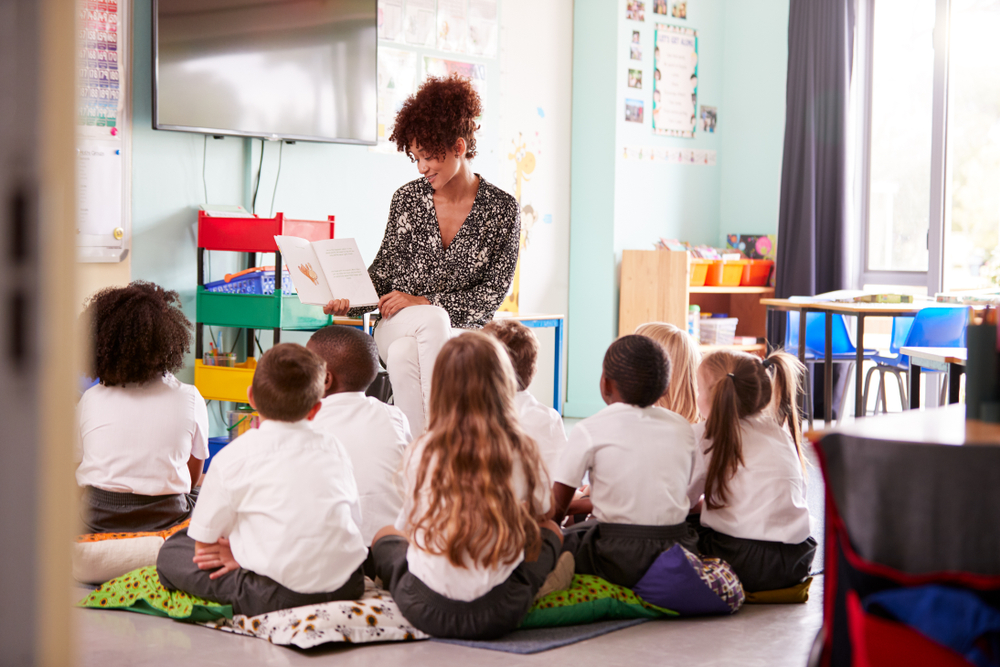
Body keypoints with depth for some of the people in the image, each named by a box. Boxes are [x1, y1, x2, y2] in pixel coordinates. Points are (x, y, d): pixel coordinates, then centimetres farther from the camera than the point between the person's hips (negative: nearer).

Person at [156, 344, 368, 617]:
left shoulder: (233, 457, -4)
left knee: (171, 551, 10)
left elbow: (203, 544, -1)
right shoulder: (334, 449, 10)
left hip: (276, 596, -5)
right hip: (347, 586, 5)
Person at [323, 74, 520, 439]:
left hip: (462, 332, -2)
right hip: (397, 326, 2)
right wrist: (350, 299, -11)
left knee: (405, 354, -34)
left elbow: (494, 291, -5)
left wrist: (422, 302, -14)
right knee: (433, 319, -34)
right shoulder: (407, 198, 6)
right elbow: (383, 271, 11)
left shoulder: (502, 208, -2)